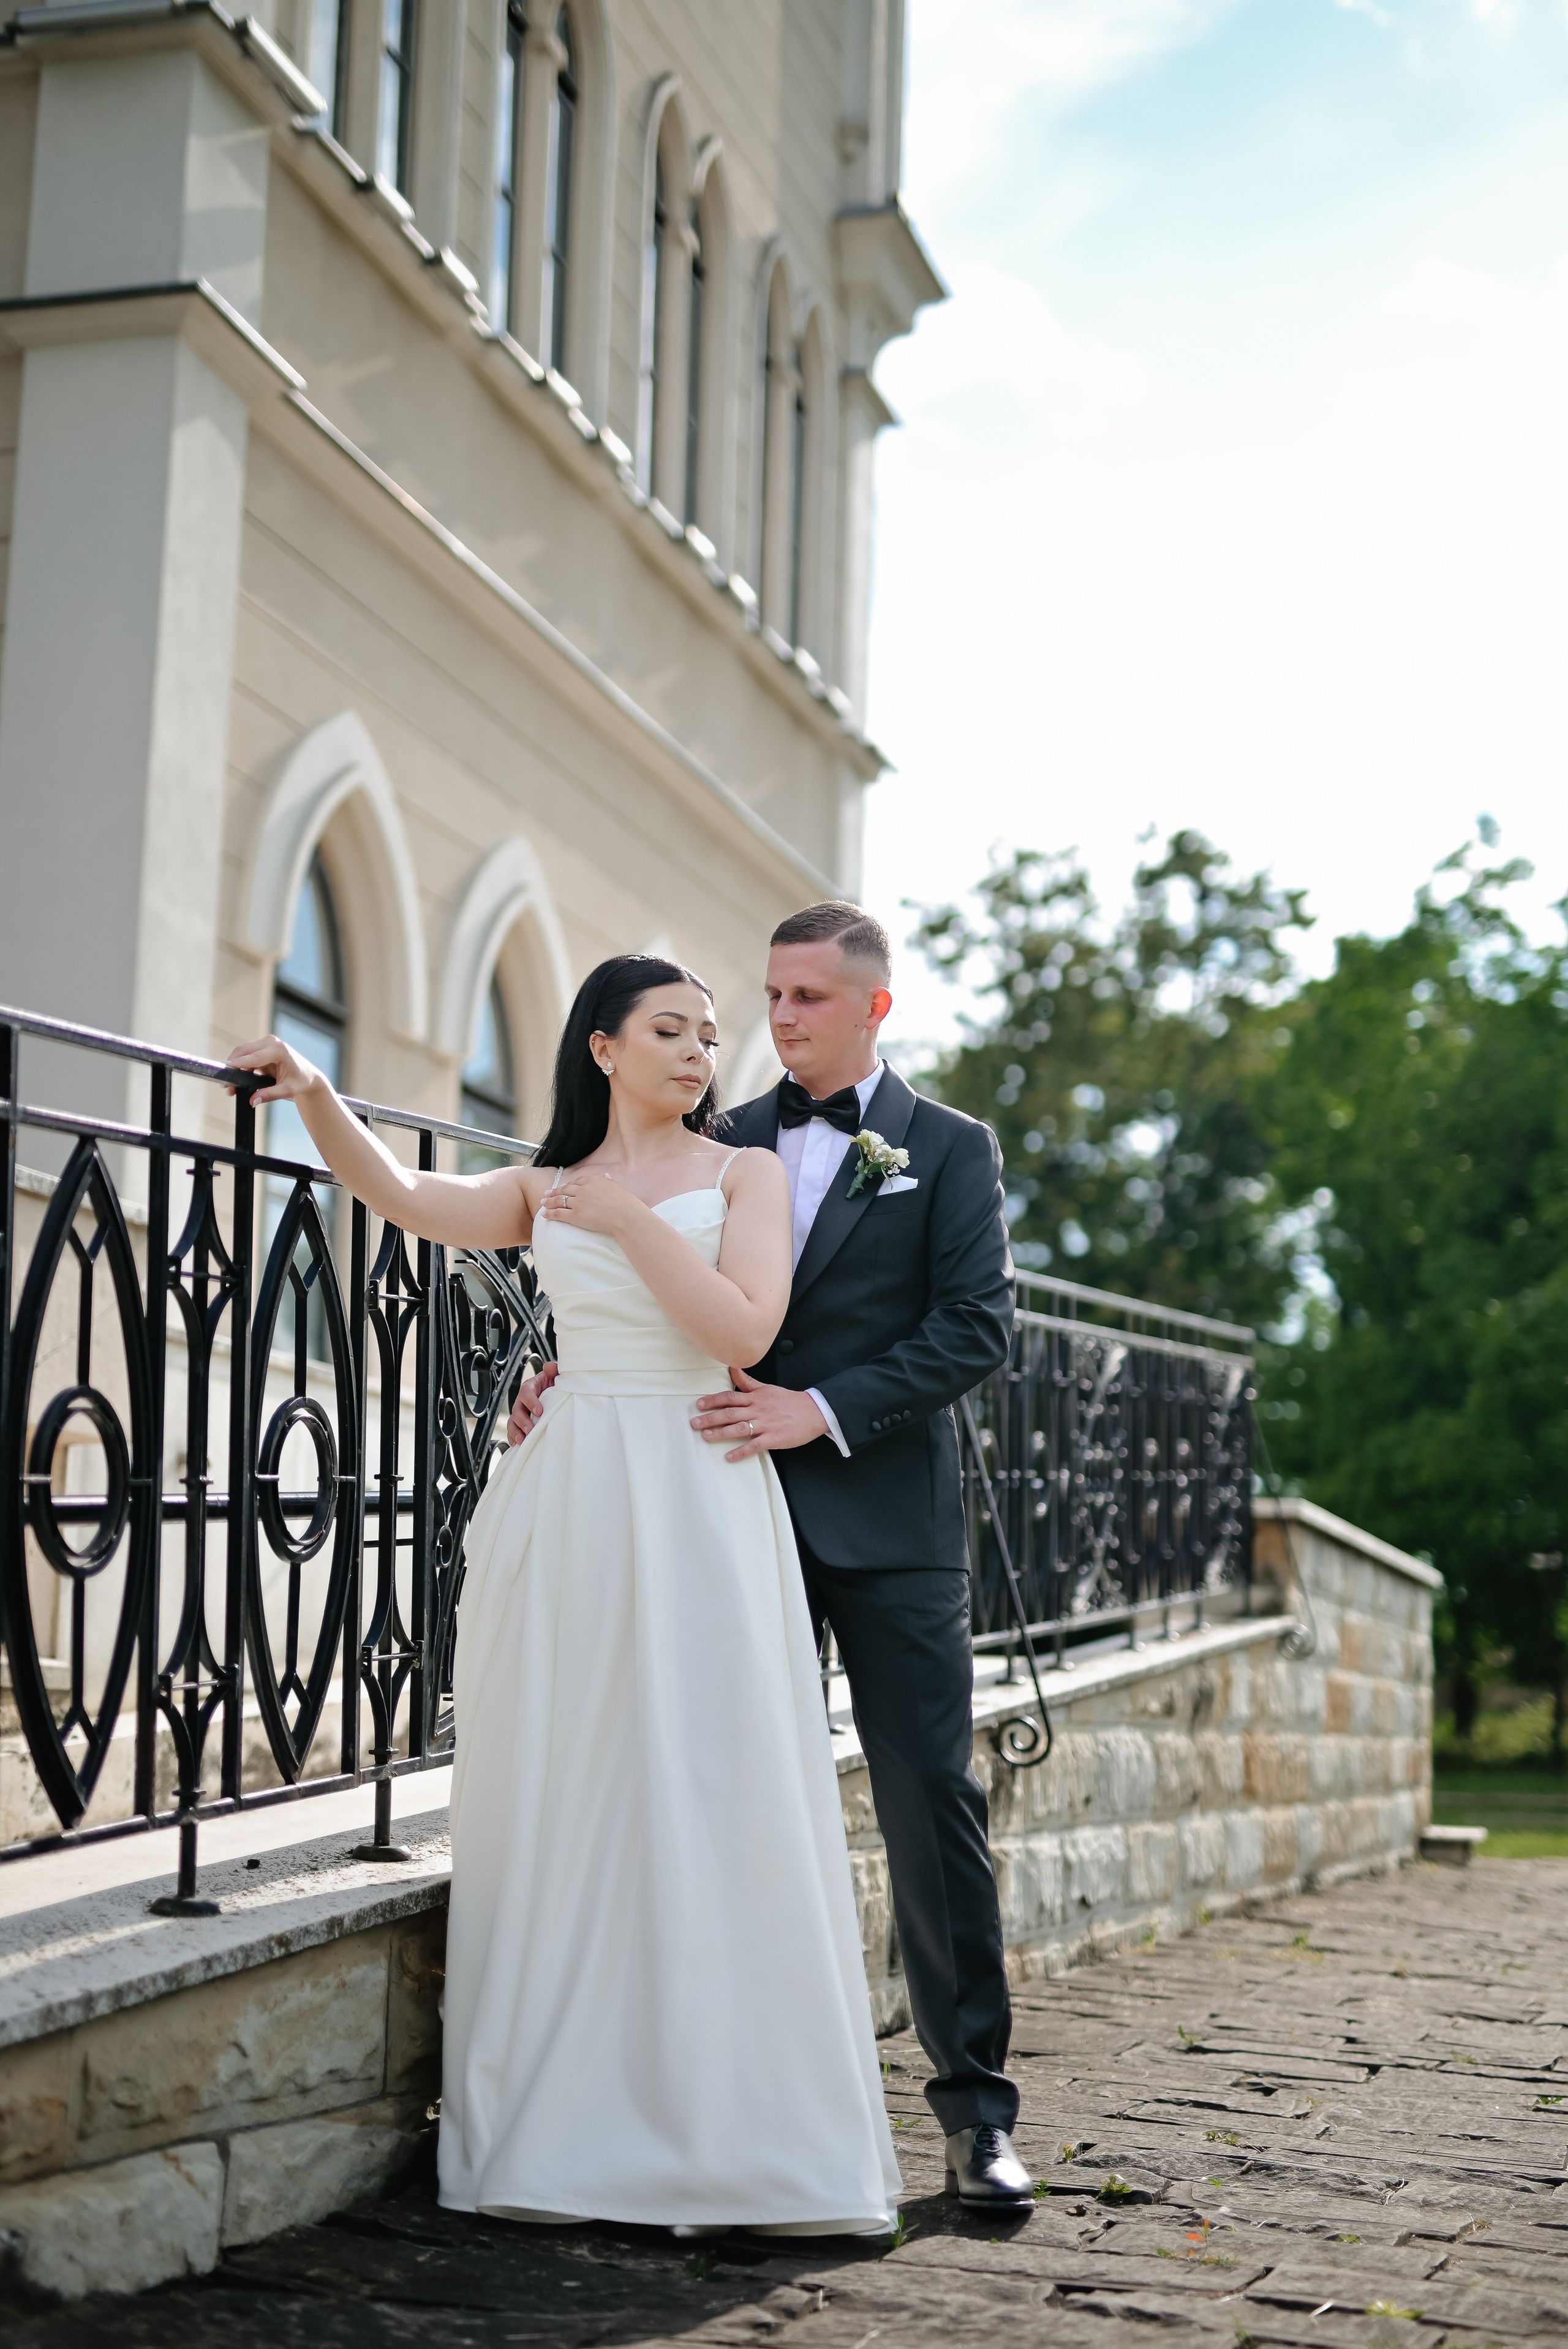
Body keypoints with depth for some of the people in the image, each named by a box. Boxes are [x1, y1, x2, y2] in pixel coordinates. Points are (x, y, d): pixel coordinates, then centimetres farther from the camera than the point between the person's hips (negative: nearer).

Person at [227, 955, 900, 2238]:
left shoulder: (744, 1172, 8)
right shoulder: (548, 1188, 15)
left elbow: (746, 1329, -7)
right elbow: (402, 1194, 0)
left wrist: (632, 1220, -6)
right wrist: (314, 1094, -13)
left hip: (695, 1504, -3)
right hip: (567, 1503, 3)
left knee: (704, 1801, -6)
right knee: (561, 1800, 2)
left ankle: (725, 2130, 3)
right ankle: (567, 2129, 11)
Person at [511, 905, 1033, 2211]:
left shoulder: (949, 1149, 4)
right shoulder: (723, 1144, 13)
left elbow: (979, 1324, -6)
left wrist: (826, 1409, -16)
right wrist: (570, 1373, -7)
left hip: (888, 1519, -3)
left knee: (933, 1801, -3)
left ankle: (976, 2105, 5)